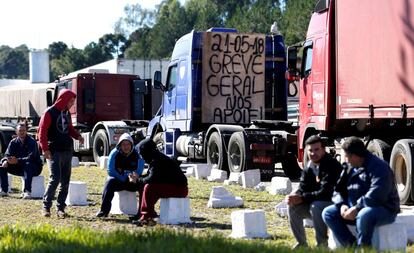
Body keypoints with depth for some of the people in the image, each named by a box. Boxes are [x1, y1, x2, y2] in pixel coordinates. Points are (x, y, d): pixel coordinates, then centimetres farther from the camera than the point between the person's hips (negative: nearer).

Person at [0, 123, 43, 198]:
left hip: (34, 167, -5)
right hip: (19, 168, 6)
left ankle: (27, 191, -43)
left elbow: (31, 157, -29)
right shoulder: (13, 142, 2)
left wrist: (17, 161, -43)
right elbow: (7, 155, -5)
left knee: (28, 164, -39)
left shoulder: (32, 142, -16)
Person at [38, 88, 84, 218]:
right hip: (54, 152, -7)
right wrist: (45, 148, -19)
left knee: (65, 182, 6)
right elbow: (42, 131, -11)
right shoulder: (50, 113, -8)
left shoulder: (67, 113, 13)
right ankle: (46, 206, 0)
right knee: (55, 179, -13)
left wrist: (77, 136, 4)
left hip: (67, 151, 7)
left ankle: (61, 208, 12)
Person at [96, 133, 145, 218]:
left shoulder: (137, 154, -8)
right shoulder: (115, 153, -8)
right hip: (118, 180, -1)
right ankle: (104, 210, -32)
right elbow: (111, 171, -10)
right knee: (109, 182, -32)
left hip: (132, 182, 1)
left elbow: (139, 171, -6)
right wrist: (122, 179, -17)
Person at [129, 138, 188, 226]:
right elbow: (151, 175, 22)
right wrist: (138, 177, 17)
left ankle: (147, 217, -16)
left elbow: (152, 178, -24)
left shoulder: (156, 160, -17)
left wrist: (138, 180, -10)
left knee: (149, 188, -19)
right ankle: (149, 214, 13)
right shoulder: (157, 157, 13)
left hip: (179, 188, -10)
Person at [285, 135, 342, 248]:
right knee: (293, 207, -10)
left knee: (316, 206, -34)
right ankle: (301, 243, 0)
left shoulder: (332, 165, -20)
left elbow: (325, 192, -28)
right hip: (315, 203, 8)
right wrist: (294, 197, -23)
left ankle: (322, 244, -21)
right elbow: (302, 189, 1)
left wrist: (302, 198, -30)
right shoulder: (308, 167, 4)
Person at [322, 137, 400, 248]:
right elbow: (339, 190, 15)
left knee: (364, 215, -41)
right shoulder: (350, 168, 12)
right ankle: (351, 246, -14)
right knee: (328, 213, -6)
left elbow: (375, 196, -27)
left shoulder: (379, 167, -15)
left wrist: (356, 208, -25)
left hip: (384, 210, -8)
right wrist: (342, 205, -5)